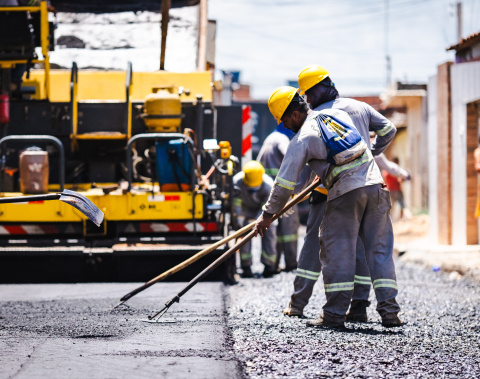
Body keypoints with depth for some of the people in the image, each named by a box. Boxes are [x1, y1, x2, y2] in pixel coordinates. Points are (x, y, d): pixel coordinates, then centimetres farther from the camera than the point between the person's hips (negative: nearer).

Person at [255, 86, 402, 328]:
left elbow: (285, 181, -3)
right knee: (380, 250, 6)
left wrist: (268, 214, 6)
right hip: (375, 184, 6)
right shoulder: (338, 114, 15)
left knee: (337, 253, 2)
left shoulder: (302, 138, -3)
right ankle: (389, 312, 2)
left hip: (345, 193, -6)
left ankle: (334, 315, 1)